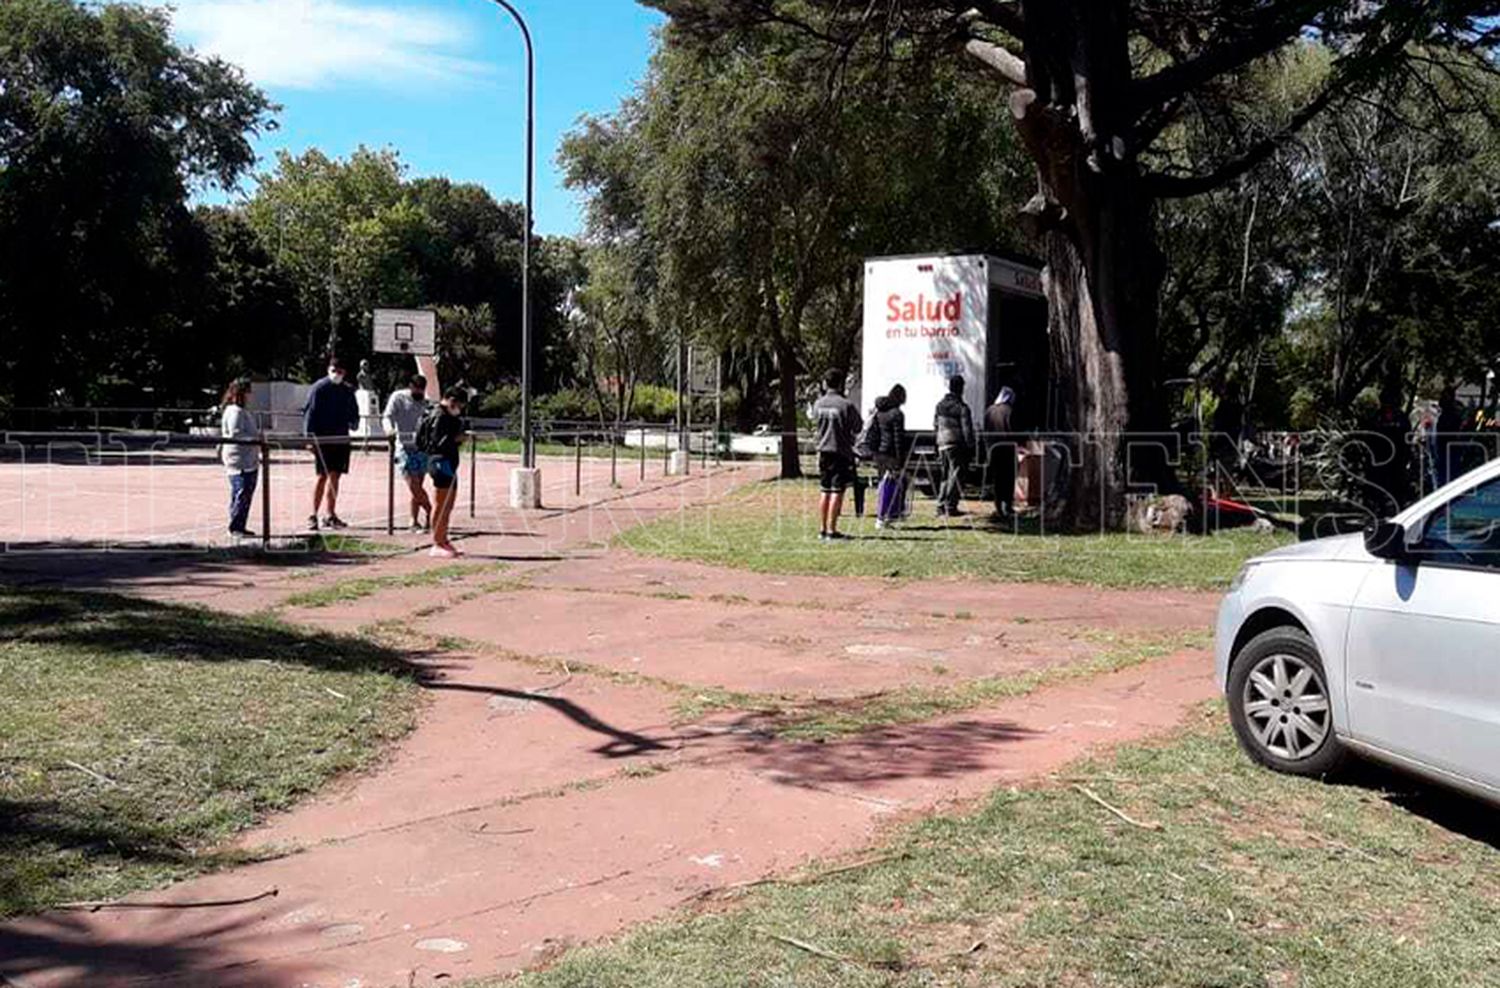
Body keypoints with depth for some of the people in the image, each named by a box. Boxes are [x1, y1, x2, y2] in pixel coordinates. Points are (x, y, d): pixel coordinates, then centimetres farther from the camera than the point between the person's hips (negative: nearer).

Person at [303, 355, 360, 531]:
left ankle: (330, 515, 16)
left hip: (341, 439, 5)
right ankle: (313, 515, 1)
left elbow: (354, 413, 22)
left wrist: (353, 423, 0)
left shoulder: (348, 391, 11)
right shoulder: (319, 388, -4)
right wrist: (309, 438, -14)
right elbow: (309, 413, -7)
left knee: (335, 477, 8)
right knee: (323, 476, -6)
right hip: (323, 439, -5)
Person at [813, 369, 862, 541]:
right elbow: (858, 428, -5)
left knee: (824, 491, 12)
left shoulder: (818, 404, 1)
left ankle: (822, 530, 17)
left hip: (823, 451, 6)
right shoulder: (846, 405, -13)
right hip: (841, 451, -5)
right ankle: (832, 530, -3)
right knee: (837, 492, -2)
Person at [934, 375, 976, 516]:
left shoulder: (940, 405, 9)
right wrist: (971, 447, -6)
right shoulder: (962, 407, -11)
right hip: (957, 445, -7)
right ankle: (951, 506, -4)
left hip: (942, 445, 7)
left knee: (946, 476, 16)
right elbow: (967, 430, -12)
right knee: (956, 476, -2)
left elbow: (935, 426, 15)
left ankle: (941, 505, 15)